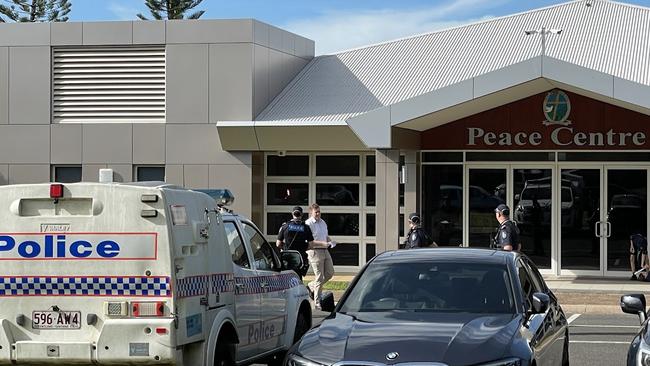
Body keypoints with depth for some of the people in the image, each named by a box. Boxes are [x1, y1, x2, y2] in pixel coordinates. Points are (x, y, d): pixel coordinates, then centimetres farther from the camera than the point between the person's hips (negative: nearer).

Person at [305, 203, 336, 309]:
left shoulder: (323, 222, 16)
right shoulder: (308, 224, -10)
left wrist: (331, 241, 4)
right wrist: (323, 243, -24)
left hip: (325, 251, 8)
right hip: (315, 252, -8)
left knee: (330, 273, 8)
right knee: (319, 277, -5)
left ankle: (311, 287, 27)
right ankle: (317, 302, 3)